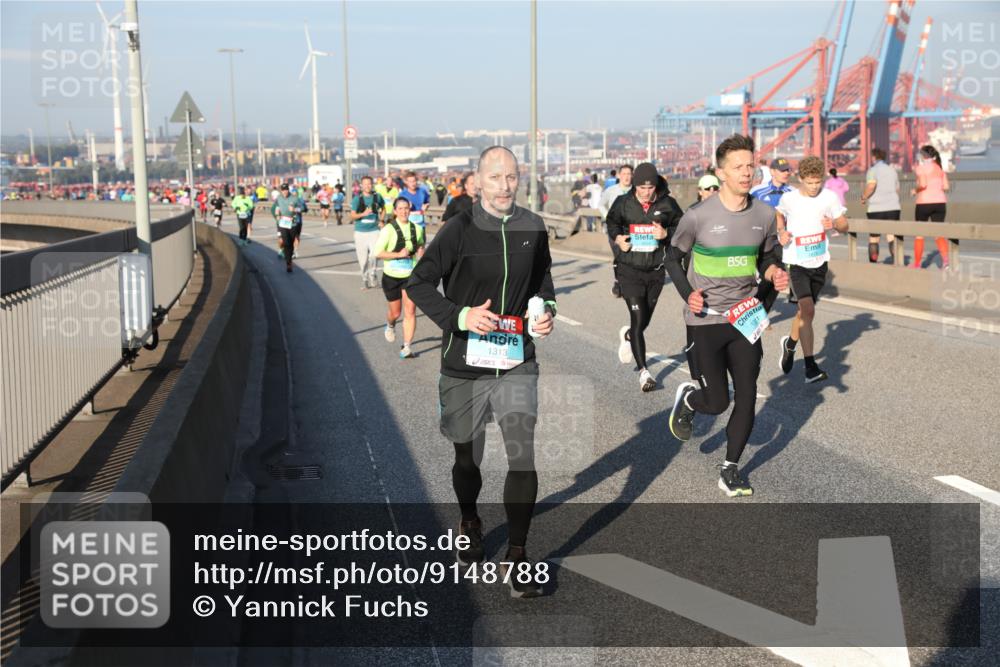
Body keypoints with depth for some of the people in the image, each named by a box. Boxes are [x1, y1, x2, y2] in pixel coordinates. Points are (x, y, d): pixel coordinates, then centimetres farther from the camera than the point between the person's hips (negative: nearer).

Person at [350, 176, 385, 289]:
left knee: (374, 254, -14)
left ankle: (372, 275, 10)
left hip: (374, 230, 0)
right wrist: (363, 214, -22)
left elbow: (383, 207, 22)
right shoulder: (357, 199, -4)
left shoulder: (377, 197, 1)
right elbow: (352, 216, -6)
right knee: (362, 257, 4)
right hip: (360, 232, 0)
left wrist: (381, 220, 12)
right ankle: (365, 279, 21)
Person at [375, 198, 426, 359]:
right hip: (391, 277, -2)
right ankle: (390, 325, 49)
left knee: (410, 312, -9)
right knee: (395, 312, 12)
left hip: (411, 276, 2)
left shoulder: (417, 229, 0)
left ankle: (406, 347, -3)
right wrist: (398, 254, -23)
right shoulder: (388, 229, -12)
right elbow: (378, 253, -14)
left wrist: (421, 251, -1)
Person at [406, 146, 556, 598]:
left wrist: (547, 309, 1)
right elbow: (418, 283, -6)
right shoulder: (460, 230, -10)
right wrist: (460, 316, -19)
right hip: (465, 363, -1)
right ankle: (469, 523, 44)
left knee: (522, 454, -11)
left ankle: (517, 555, 1)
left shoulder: (533, 228, 1)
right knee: (467, 458, 15)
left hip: (517, 363, 1)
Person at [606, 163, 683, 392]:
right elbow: (611, 223, 15)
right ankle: (643, 371, -3)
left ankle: (627, 335, 53)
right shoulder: (623, 204, -4)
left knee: (644, 320, 16)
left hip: (656, 271, 2)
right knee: (638, 318, -9)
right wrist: (617, 238, -5)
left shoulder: (667, 204, -4)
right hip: (630, 270, -2)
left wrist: (666, 234, -14)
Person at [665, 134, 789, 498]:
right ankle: (686, 399, 34)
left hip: (744, 318, 4)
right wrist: (687, 293, -16)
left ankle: (730, 471, 17)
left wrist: (774, 273, -6)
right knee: (717, 401, -2)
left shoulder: (764, 214, 1)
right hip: (705, 321, -4)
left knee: (746, 396, 2)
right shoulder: (698, 216, -12)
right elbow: (674, 257, 1)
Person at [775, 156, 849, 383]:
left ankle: (790, 344, 44)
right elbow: (779, 215, 18)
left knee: (805, 311, 14)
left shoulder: (829, 197, -2)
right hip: (796, 262, -3)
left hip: (820, 261, 3)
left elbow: (844, 226, 4)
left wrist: (834, 224, -19)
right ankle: (810, 367, -16)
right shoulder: (789, 198, -3)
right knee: (807, 310, -18)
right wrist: (781, 232, -2)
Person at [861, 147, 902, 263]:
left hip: (876, 208, -4)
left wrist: (863, 197, -6)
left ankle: (873, 264, 8)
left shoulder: (872, 170, -5)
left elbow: (871, 186, -22)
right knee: (892, 237, 0)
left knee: (873, 238, 6)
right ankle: (896, 262, -11)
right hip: (893, 207, 4)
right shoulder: (892, 170, 14)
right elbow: (897, 190, 19)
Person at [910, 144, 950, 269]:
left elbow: (922, 184, -20)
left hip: (924, 202, -5)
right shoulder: (940, 168, 11)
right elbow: (946, 187, 7)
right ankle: (945, 260, -15)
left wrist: (915, 191, -1)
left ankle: (917, 263, 14)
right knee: (938, 233, 5)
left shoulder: (921, 167, -7)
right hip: (940, 202, 5)